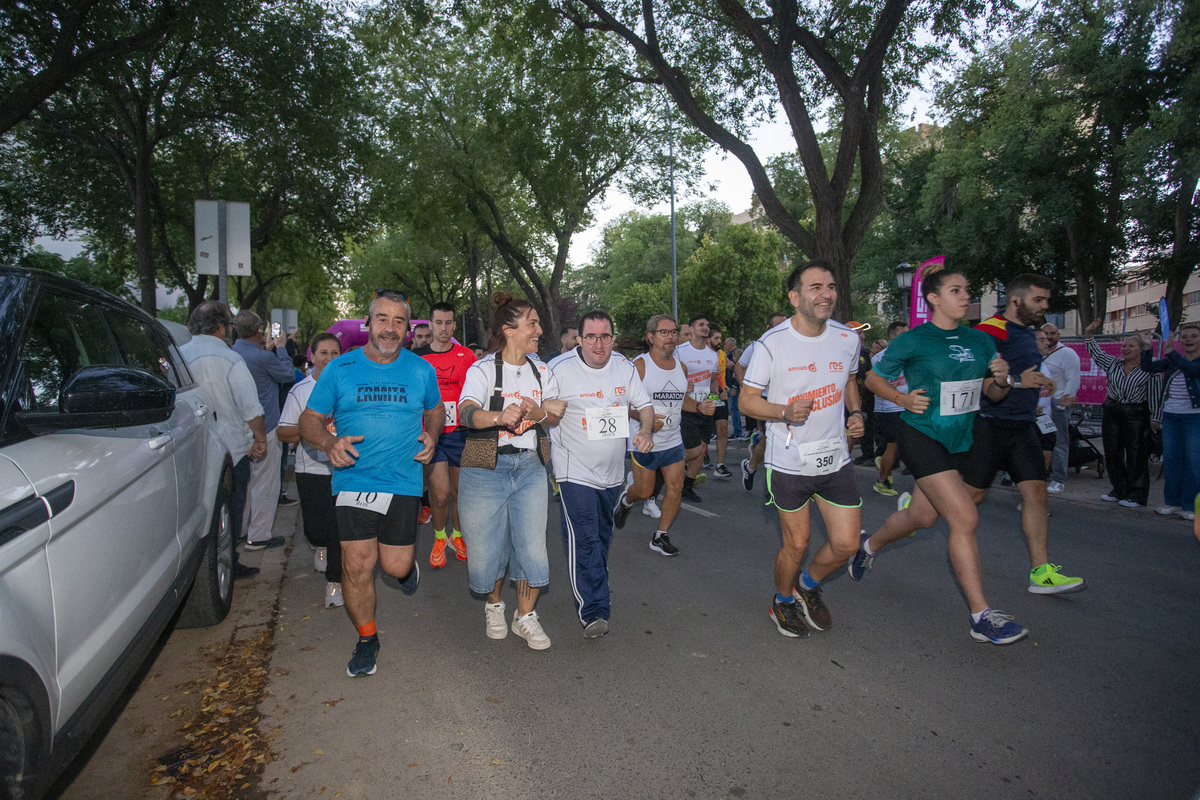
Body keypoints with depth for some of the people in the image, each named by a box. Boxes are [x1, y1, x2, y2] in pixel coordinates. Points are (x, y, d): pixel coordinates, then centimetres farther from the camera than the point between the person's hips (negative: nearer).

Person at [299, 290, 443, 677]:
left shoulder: (421, 370, 4)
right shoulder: (340, 368, 1)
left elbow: (436, 409, 21)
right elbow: (309, 419, 6)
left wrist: (431, 435, 0)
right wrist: (329, 442, -15)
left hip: (404, 482, 1)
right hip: (354, 480, 0)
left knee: (395, 567, 2)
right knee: (357, 566, -3)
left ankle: (407, 566, 42)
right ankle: (366, 639, 21)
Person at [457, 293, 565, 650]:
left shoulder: (541, 370, 9)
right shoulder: (483, 369, -9)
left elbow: (555, 416, 7)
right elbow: (466, 413, -26)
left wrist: (539, 413, -17)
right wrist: (499, 416, -47)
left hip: (528, 467, 4)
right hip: (485, 468, -3)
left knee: (532, 546, -2)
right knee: (486, 548, 4)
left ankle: (525, 617, 21)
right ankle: (494, 606, 35)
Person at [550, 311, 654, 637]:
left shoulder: (625, 367, 1)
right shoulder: (559, 369, -12)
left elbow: (644, 405, 8)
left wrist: (645, 430, -13)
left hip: (612, 470, 5)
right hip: (576, 471, -5)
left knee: (602, 536, 20)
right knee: (583, 540, -12)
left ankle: (594, 590, 41)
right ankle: (592, 611, -7)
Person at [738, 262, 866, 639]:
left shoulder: (848, 338, 1)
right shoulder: (772, 343, -13)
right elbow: (747, 399, -9)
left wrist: (856, 413, 3)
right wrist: (785, 412, -26)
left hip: (835, 459, 4)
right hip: (789, 462, -4)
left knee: (846, 544, 4)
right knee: (796, 545, 8)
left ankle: (808, 585, 35)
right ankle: (783, 601, 38)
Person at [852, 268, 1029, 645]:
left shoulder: (980, 341, 8)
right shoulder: (912, 341, -9)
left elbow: (993, 393, 15)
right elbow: (872, 377, 1)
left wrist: (1002, 379, -7)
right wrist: (903, 398, -14)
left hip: (959, 442, 7)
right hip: (921, 437, -7)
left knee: (923, 516, 17)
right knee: (965, 519, -13)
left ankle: (869, 546, 45)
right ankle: (982, 617, -4)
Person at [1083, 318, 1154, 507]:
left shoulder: (1148, 370, -4)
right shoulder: (1113, 364, 10)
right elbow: (1096, 353, 13)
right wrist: (1089, 333, 0)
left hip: (1136, 415, -5)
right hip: (1112, 412, 5)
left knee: (1136, 456, -2)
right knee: (1112, 453, 8)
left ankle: (1137, 494, 8)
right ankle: (1119, 490, 20)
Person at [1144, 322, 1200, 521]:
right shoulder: (1173, 360, 10)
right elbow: (1149, 368, 4)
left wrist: (1170, 352, -27)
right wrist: (1147, 348, -8)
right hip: (1170, 416, 5)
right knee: (1170, 461, 8)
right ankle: (1173, 502, 18)